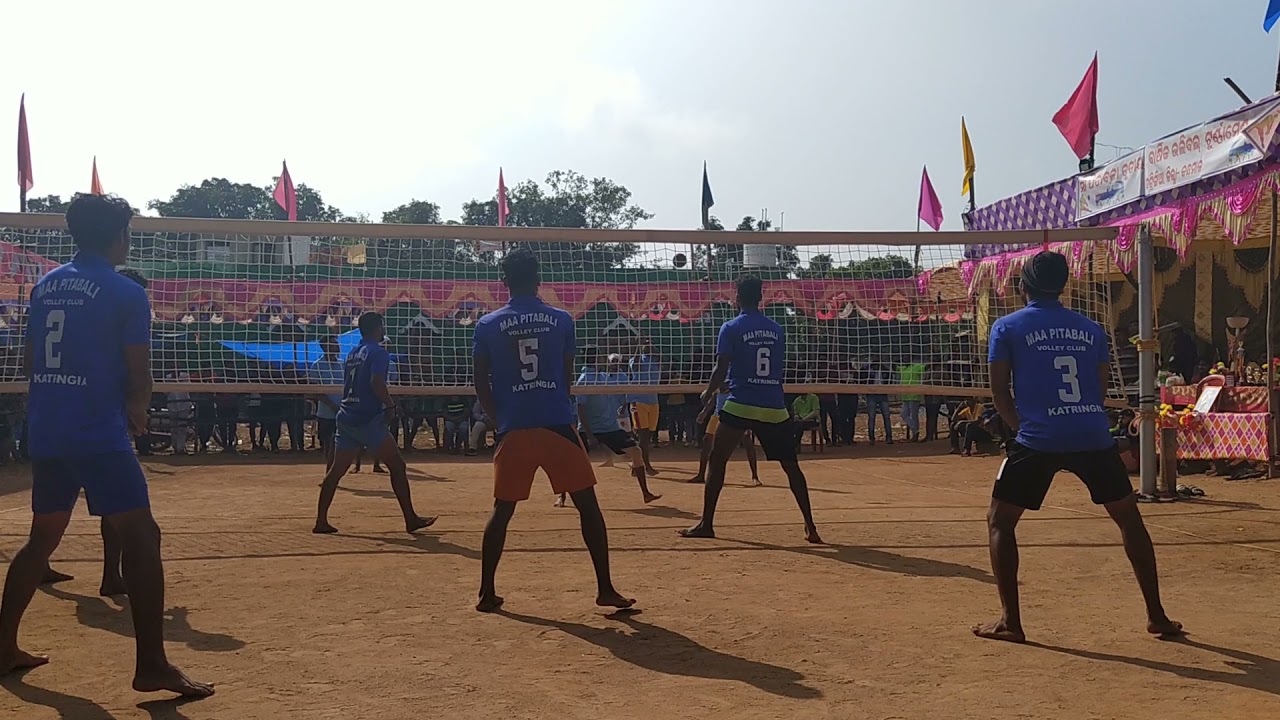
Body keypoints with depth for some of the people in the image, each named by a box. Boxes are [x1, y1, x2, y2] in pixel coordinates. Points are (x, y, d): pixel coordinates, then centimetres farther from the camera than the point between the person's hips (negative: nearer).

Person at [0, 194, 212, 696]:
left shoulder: (45, 285, 12)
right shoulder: (127, 293, -7)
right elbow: (139, 377, -8)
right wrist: (137, 411, 11)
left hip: (45, 432, 7)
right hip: (98, 434, -7)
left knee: (43, 538, 21)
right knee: (141, 538, -6)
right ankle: (152, 665, -11)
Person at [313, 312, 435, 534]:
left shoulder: (353, 354, 17)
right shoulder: (378, 352, -8)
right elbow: (377, 383, -22)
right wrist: (390, 405, -8)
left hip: (346, 418, 8)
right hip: (368, 420, -8)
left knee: (336, 469, 9)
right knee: (397, 466, -2)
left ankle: (321, 521, 9)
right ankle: (411, 519, -2)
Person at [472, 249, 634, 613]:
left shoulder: (488, 325, 5)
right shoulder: (561, 319, 5)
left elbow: (481, 384, 5)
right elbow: (567, 377, 10)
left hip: (514, 430, 1)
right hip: (558, 424, -1)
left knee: (502, 510, 13)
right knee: (588, 504, 6)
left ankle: (487, 593, 15)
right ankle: (605, 588, 6)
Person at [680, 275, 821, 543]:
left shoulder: (731, 328, -3)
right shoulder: (776, 330, 10)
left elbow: (721, 369, -7)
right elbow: (779, 369, 16)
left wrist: (708, 393, 10)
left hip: (740, 406, -3)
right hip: (774, 408, 3)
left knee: (717, 461, 9)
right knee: (791, 466, 10)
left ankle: (706, 524, 9)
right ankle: (810, 526, 5)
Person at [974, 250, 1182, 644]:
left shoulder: (1007, 327, 5)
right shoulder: (1091, 329, 15)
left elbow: (1000, 392, 5)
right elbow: (1100, 390, 15)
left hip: (1038, 440, -3)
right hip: (1094, 437, 3)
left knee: (1000, 522, 11)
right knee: (1129, 518, 20)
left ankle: (1009, 621, 4)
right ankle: (1156, 615, 24)